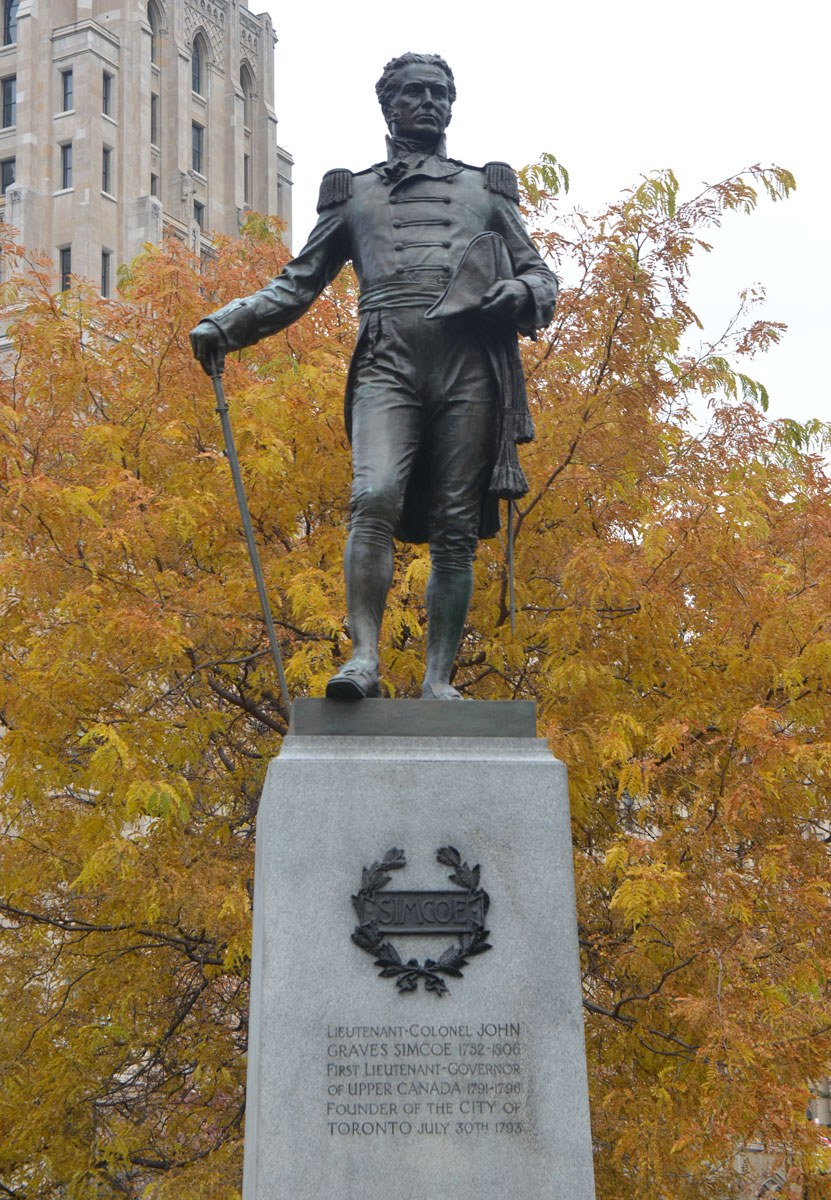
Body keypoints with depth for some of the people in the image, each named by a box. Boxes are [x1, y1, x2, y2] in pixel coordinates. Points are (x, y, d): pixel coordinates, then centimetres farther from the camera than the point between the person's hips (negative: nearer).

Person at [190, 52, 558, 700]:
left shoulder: (487, 189, 25)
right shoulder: (353, 194, 23)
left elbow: (541, 274, 23)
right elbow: (296, 286, 22)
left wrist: (522, 291, -2)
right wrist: (226, 323, 6)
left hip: (470, 364, 1)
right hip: (389, 365, 0)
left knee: (456, 530, -4)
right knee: (374, 500, -23)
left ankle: (438, 679, -1)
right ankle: (364, 658, -23)